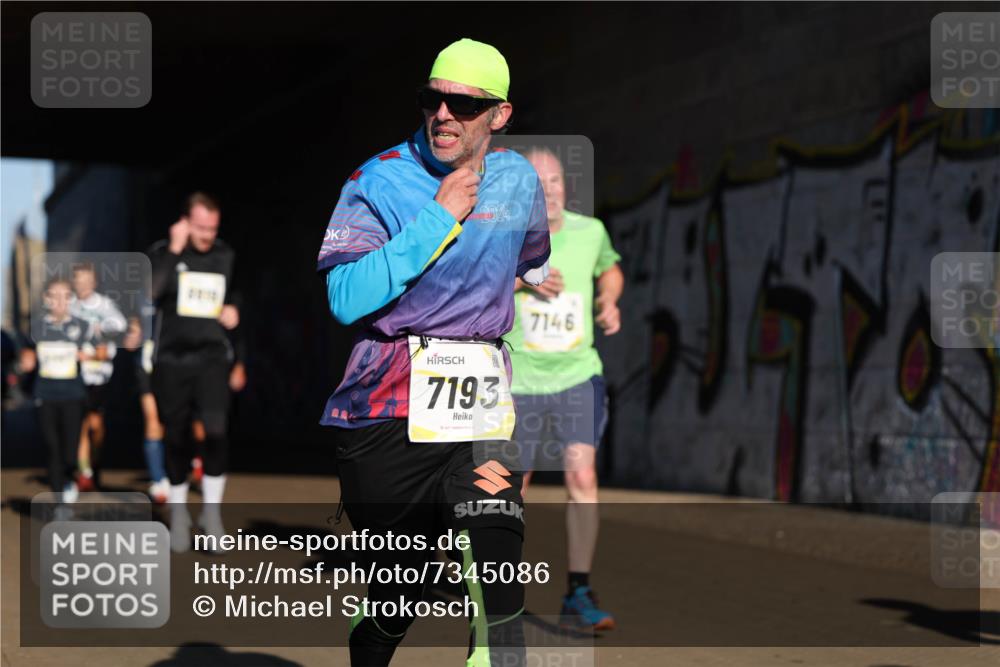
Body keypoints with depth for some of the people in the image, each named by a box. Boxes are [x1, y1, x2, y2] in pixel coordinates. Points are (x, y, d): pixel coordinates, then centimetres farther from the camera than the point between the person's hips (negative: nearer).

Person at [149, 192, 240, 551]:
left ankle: (212, 510, -8)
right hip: (171, 359, -1)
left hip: (211, 356, 1)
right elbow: (147, 292, -22)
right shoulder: (163, 253, -3)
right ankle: (178, 513, 24)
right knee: (176, 439, 7)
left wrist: (231, 309, 5)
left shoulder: (225, 255, 6)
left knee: (216, 428, -20)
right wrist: (174, 251, -23)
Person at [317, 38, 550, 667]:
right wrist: (440, 217, -15)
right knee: (397, 598, 7)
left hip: (484, 409, 2)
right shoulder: (382, 179, -4)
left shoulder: (519, 180, 9)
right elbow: (347, 299, -17)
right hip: (389, 411, -2)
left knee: (498, 599, -13)